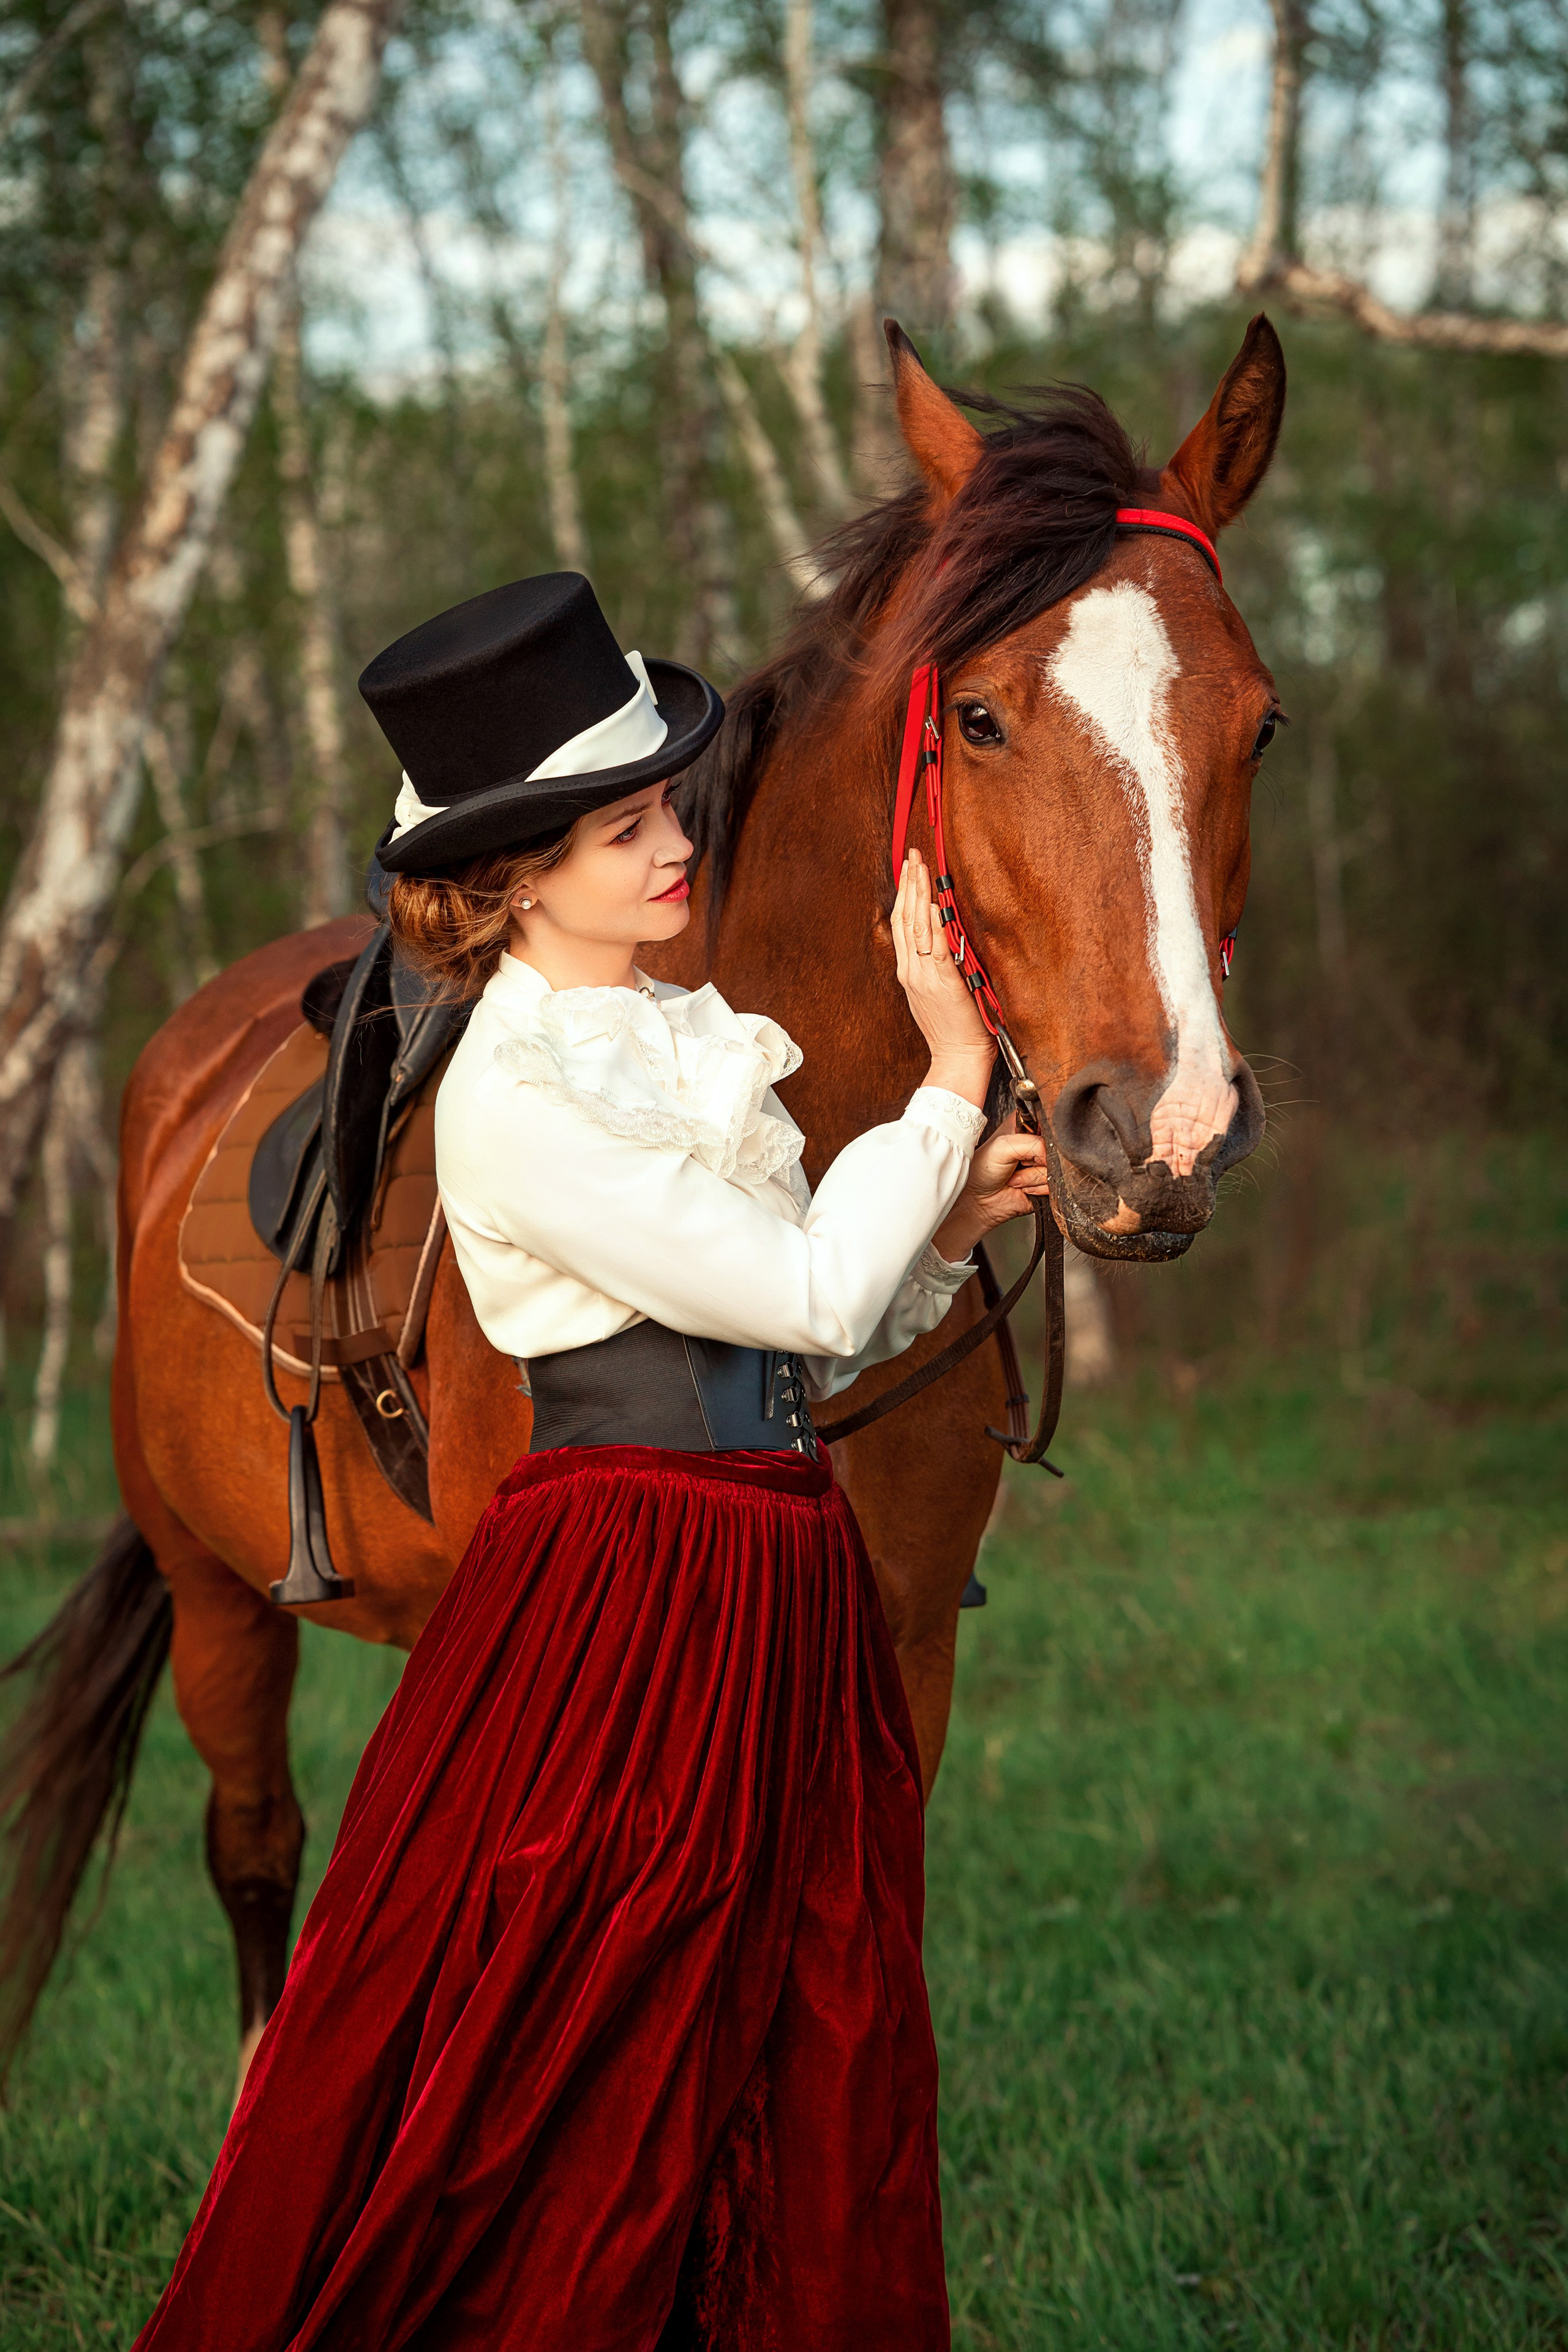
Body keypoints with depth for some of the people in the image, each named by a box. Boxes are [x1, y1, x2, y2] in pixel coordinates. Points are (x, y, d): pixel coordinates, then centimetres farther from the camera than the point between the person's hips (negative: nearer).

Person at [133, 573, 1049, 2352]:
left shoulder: (692, 1041, 11)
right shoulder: (515, 1097, -16)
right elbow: (803, 1296, -15)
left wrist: (952, 1225, -1)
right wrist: (952, 1080, -11)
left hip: (784, 1588, 9)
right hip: (619, 1593, -9)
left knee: (815, 2075, 13)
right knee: (578, 2083, 0)